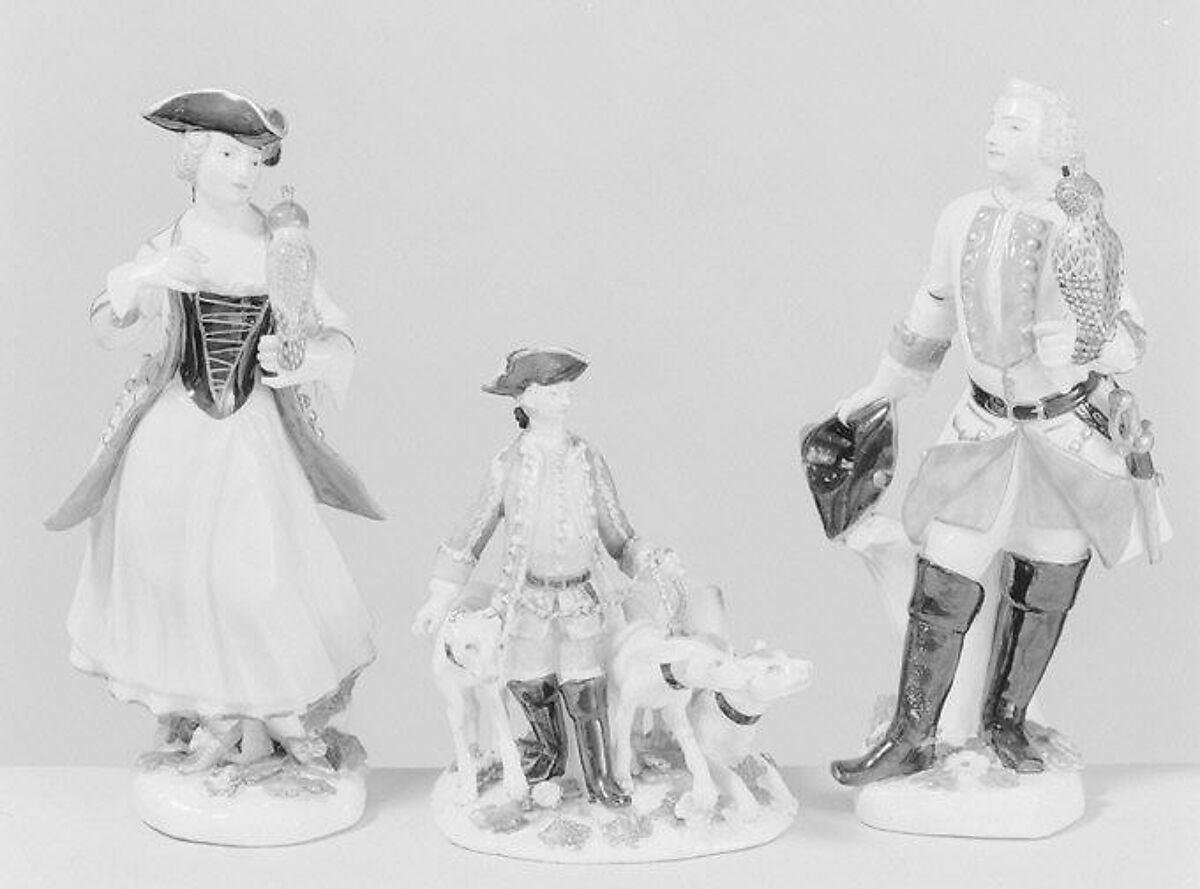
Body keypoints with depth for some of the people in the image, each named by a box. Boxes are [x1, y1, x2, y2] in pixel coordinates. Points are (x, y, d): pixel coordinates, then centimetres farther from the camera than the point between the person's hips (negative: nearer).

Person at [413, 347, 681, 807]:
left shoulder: (589, 462, -5)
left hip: (583, 595, 0)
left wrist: (654, 560, -20)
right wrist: (438, 600, 2)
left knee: (585, 693, -4)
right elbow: (472, 535, 2)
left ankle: (599, 778, 16)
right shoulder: (508, 465, -7)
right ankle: (551, 753, 41)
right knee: (533, 687, 12)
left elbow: (618, 540, 0)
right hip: (530, 597, 1)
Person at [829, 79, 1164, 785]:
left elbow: (1131, 342, -6)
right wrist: (885, 386, 19)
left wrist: (1067, 340, -25)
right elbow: (933, 312, 12)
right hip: (988, 424, 2)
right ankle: (912, 740, 14)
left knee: (1044, 590, 11)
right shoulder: (962, 218, -3)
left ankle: (1006, 721, 33)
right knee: (943, 587, -1)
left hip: (1070, 428, -2)